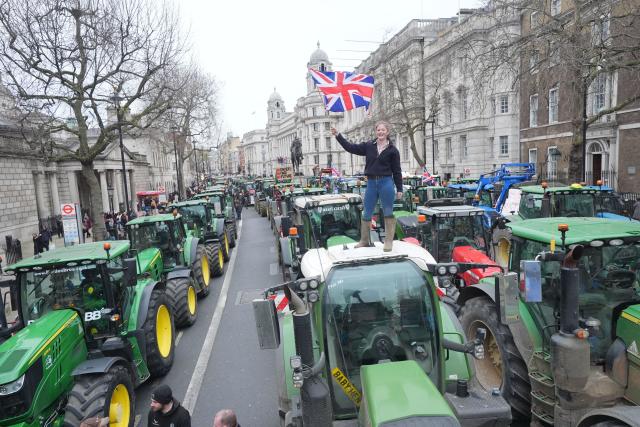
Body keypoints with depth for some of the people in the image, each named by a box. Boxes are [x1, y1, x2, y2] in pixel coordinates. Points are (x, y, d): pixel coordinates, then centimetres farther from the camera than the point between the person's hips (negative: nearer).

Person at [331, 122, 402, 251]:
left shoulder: (392, 150, 0)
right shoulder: (369, 146, 8)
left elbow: (397, 171, 2)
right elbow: (351, 148, 8)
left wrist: (399, 189, 1)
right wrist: (338, 135, 4)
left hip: (386, 183, -3)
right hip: (371, 183, 3)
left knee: (388, 213, 3)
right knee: (366, 214, 9)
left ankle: (389, 241, 13)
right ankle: (364, 240, 22)